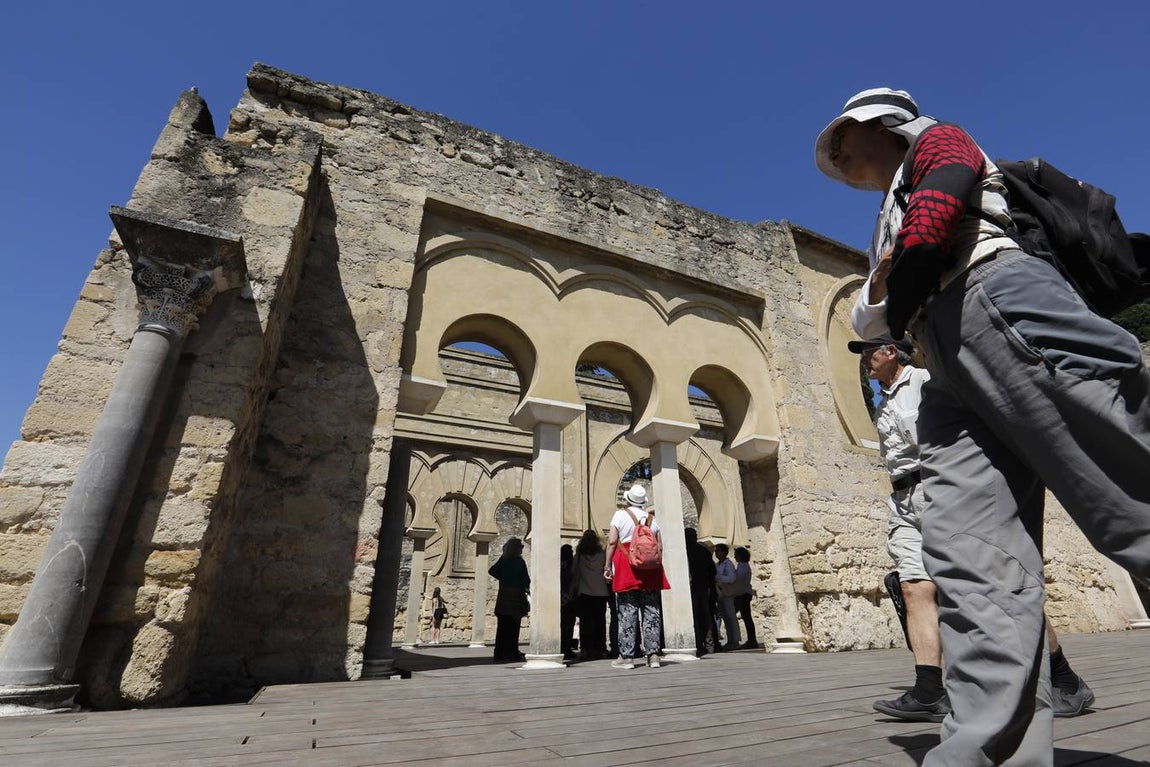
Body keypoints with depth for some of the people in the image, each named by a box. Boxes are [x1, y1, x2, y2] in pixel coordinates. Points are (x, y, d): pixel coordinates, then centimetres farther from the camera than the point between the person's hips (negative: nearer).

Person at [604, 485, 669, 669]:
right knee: (652, 611, 7)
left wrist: (607, 566, -3)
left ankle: (627, 656, 3)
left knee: (627, 611, 0)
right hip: (650, 569, 4)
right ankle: (653, 654, 7)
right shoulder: (651, 517, 12)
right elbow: (660, 545, 10)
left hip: (626, 567, -3)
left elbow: (612, 541, -6)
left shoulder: (620, 515, 1)